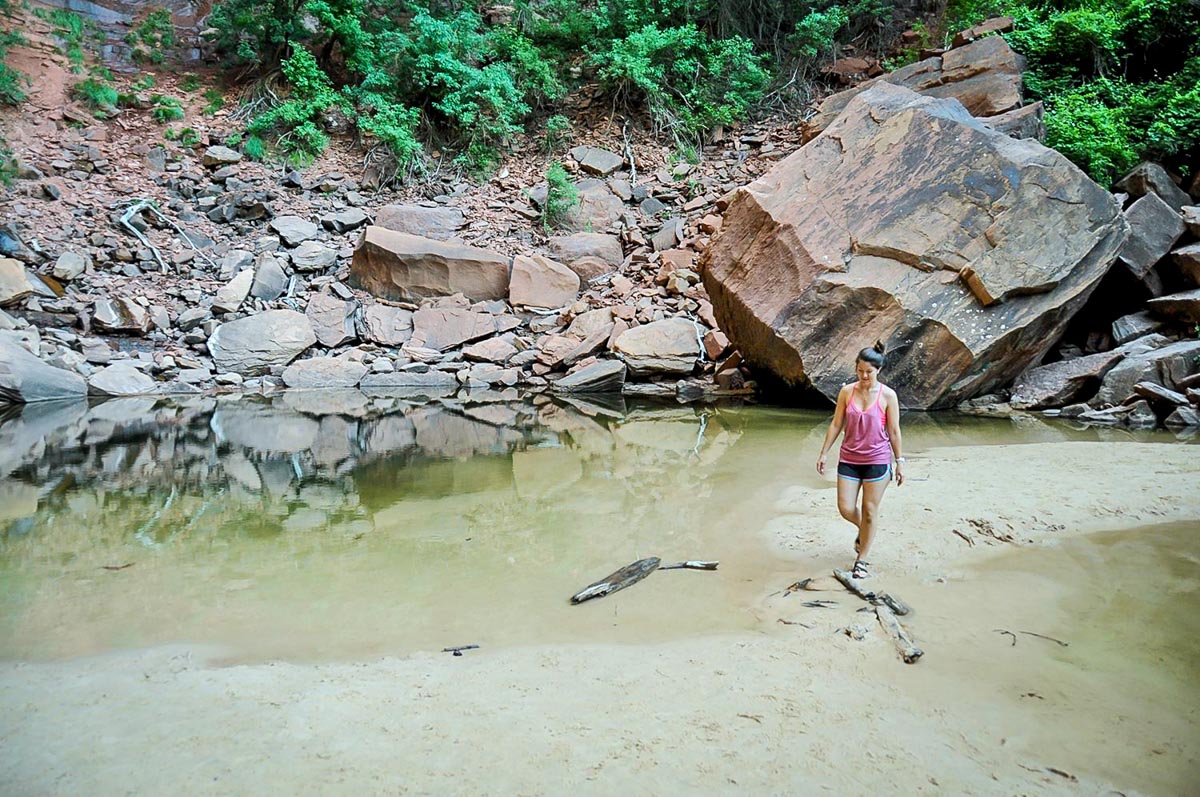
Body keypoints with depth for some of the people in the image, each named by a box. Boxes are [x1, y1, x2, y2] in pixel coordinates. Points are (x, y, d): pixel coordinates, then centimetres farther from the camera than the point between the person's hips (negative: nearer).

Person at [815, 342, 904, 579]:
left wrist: (899, 461, 1)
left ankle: (861, 560, 19)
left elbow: (894, 431, -1)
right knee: (845, 508, 1)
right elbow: (836, 424, 5)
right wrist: (823, 453, 5)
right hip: (849, 459, 2)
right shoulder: (846, 392, -1)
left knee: (870, 511, 5)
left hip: (877, 460, -2)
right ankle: (863, 530, 36)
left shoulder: (888, 396, -7)